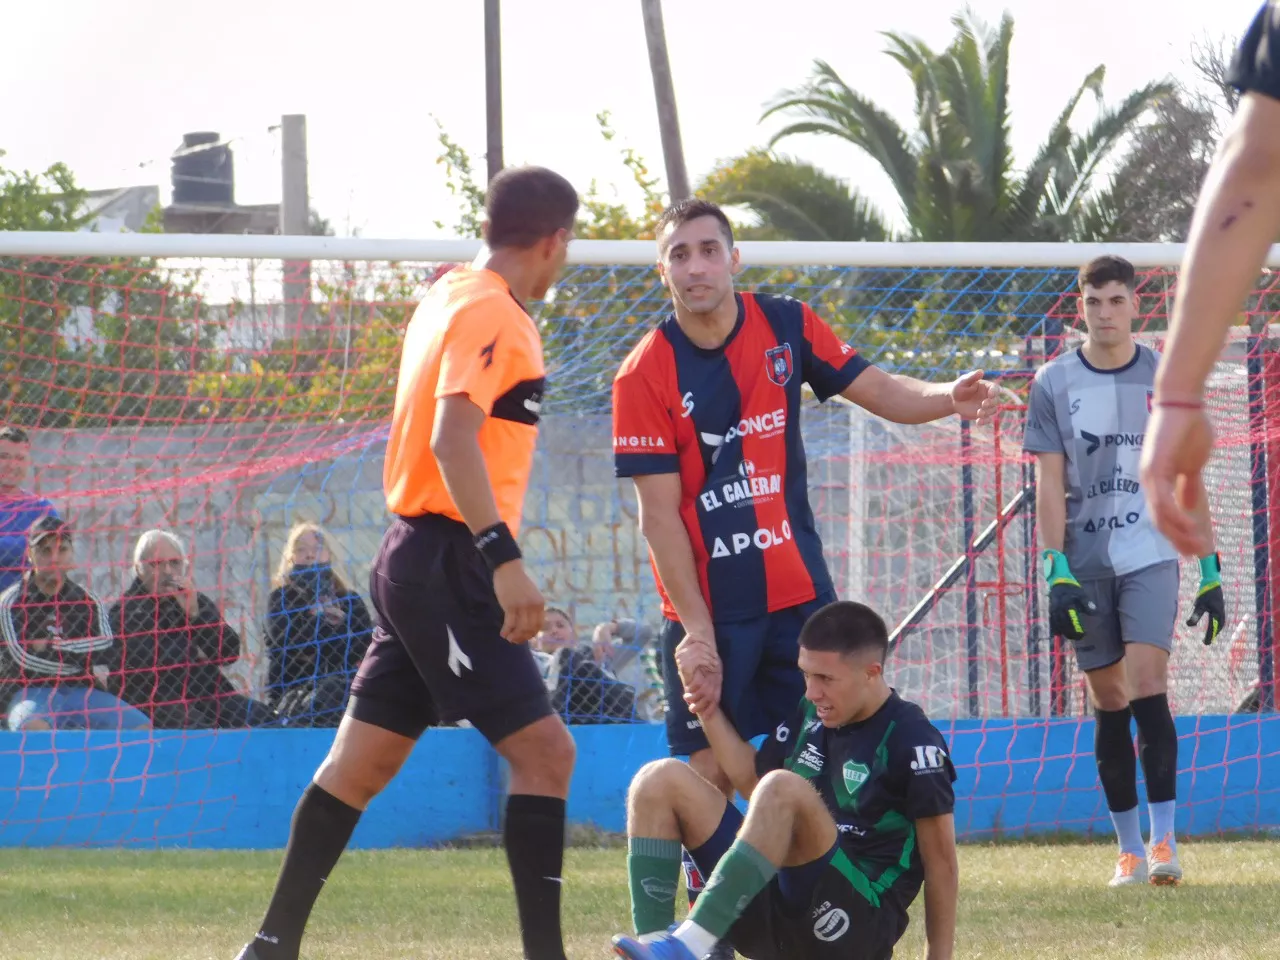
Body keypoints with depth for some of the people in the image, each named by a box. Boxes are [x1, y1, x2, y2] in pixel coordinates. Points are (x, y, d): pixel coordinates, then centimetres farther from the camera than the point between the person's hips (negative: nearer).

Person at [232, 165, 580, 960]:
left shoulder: (449, 296, 14)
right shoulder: (492, 314, -14)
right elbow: (453, 439, -26)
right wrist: (504, 558, -32)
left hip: (417, 557, 10)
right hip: (450, 560, -10)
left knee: (362, 761, 11)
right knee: (544, 752, -9)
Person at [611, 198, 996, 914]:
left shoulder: (787, 326, 3)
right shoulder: (645, 376, -9)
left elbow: (879, 391, 8)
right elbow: (660, 514, -10)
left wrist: (948, 397, -15)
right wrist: (697, 631, -15)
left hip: (799, 592, 3)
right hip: (706, 610, -3)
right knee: (710, 773, -5)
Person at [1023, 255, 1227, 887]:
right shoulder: (1054, 384, 4)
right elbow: (1050, 484, 2)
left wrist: (1210, 573, 4)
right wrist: (1057, 572, -8)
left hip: (1151, 556, -1)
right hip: (1087, 564, 1)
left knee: (1147, 687, -16)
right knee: (1108, 703, 3)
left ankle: (1163, 838, -14)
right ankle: (1129, 848, 10)